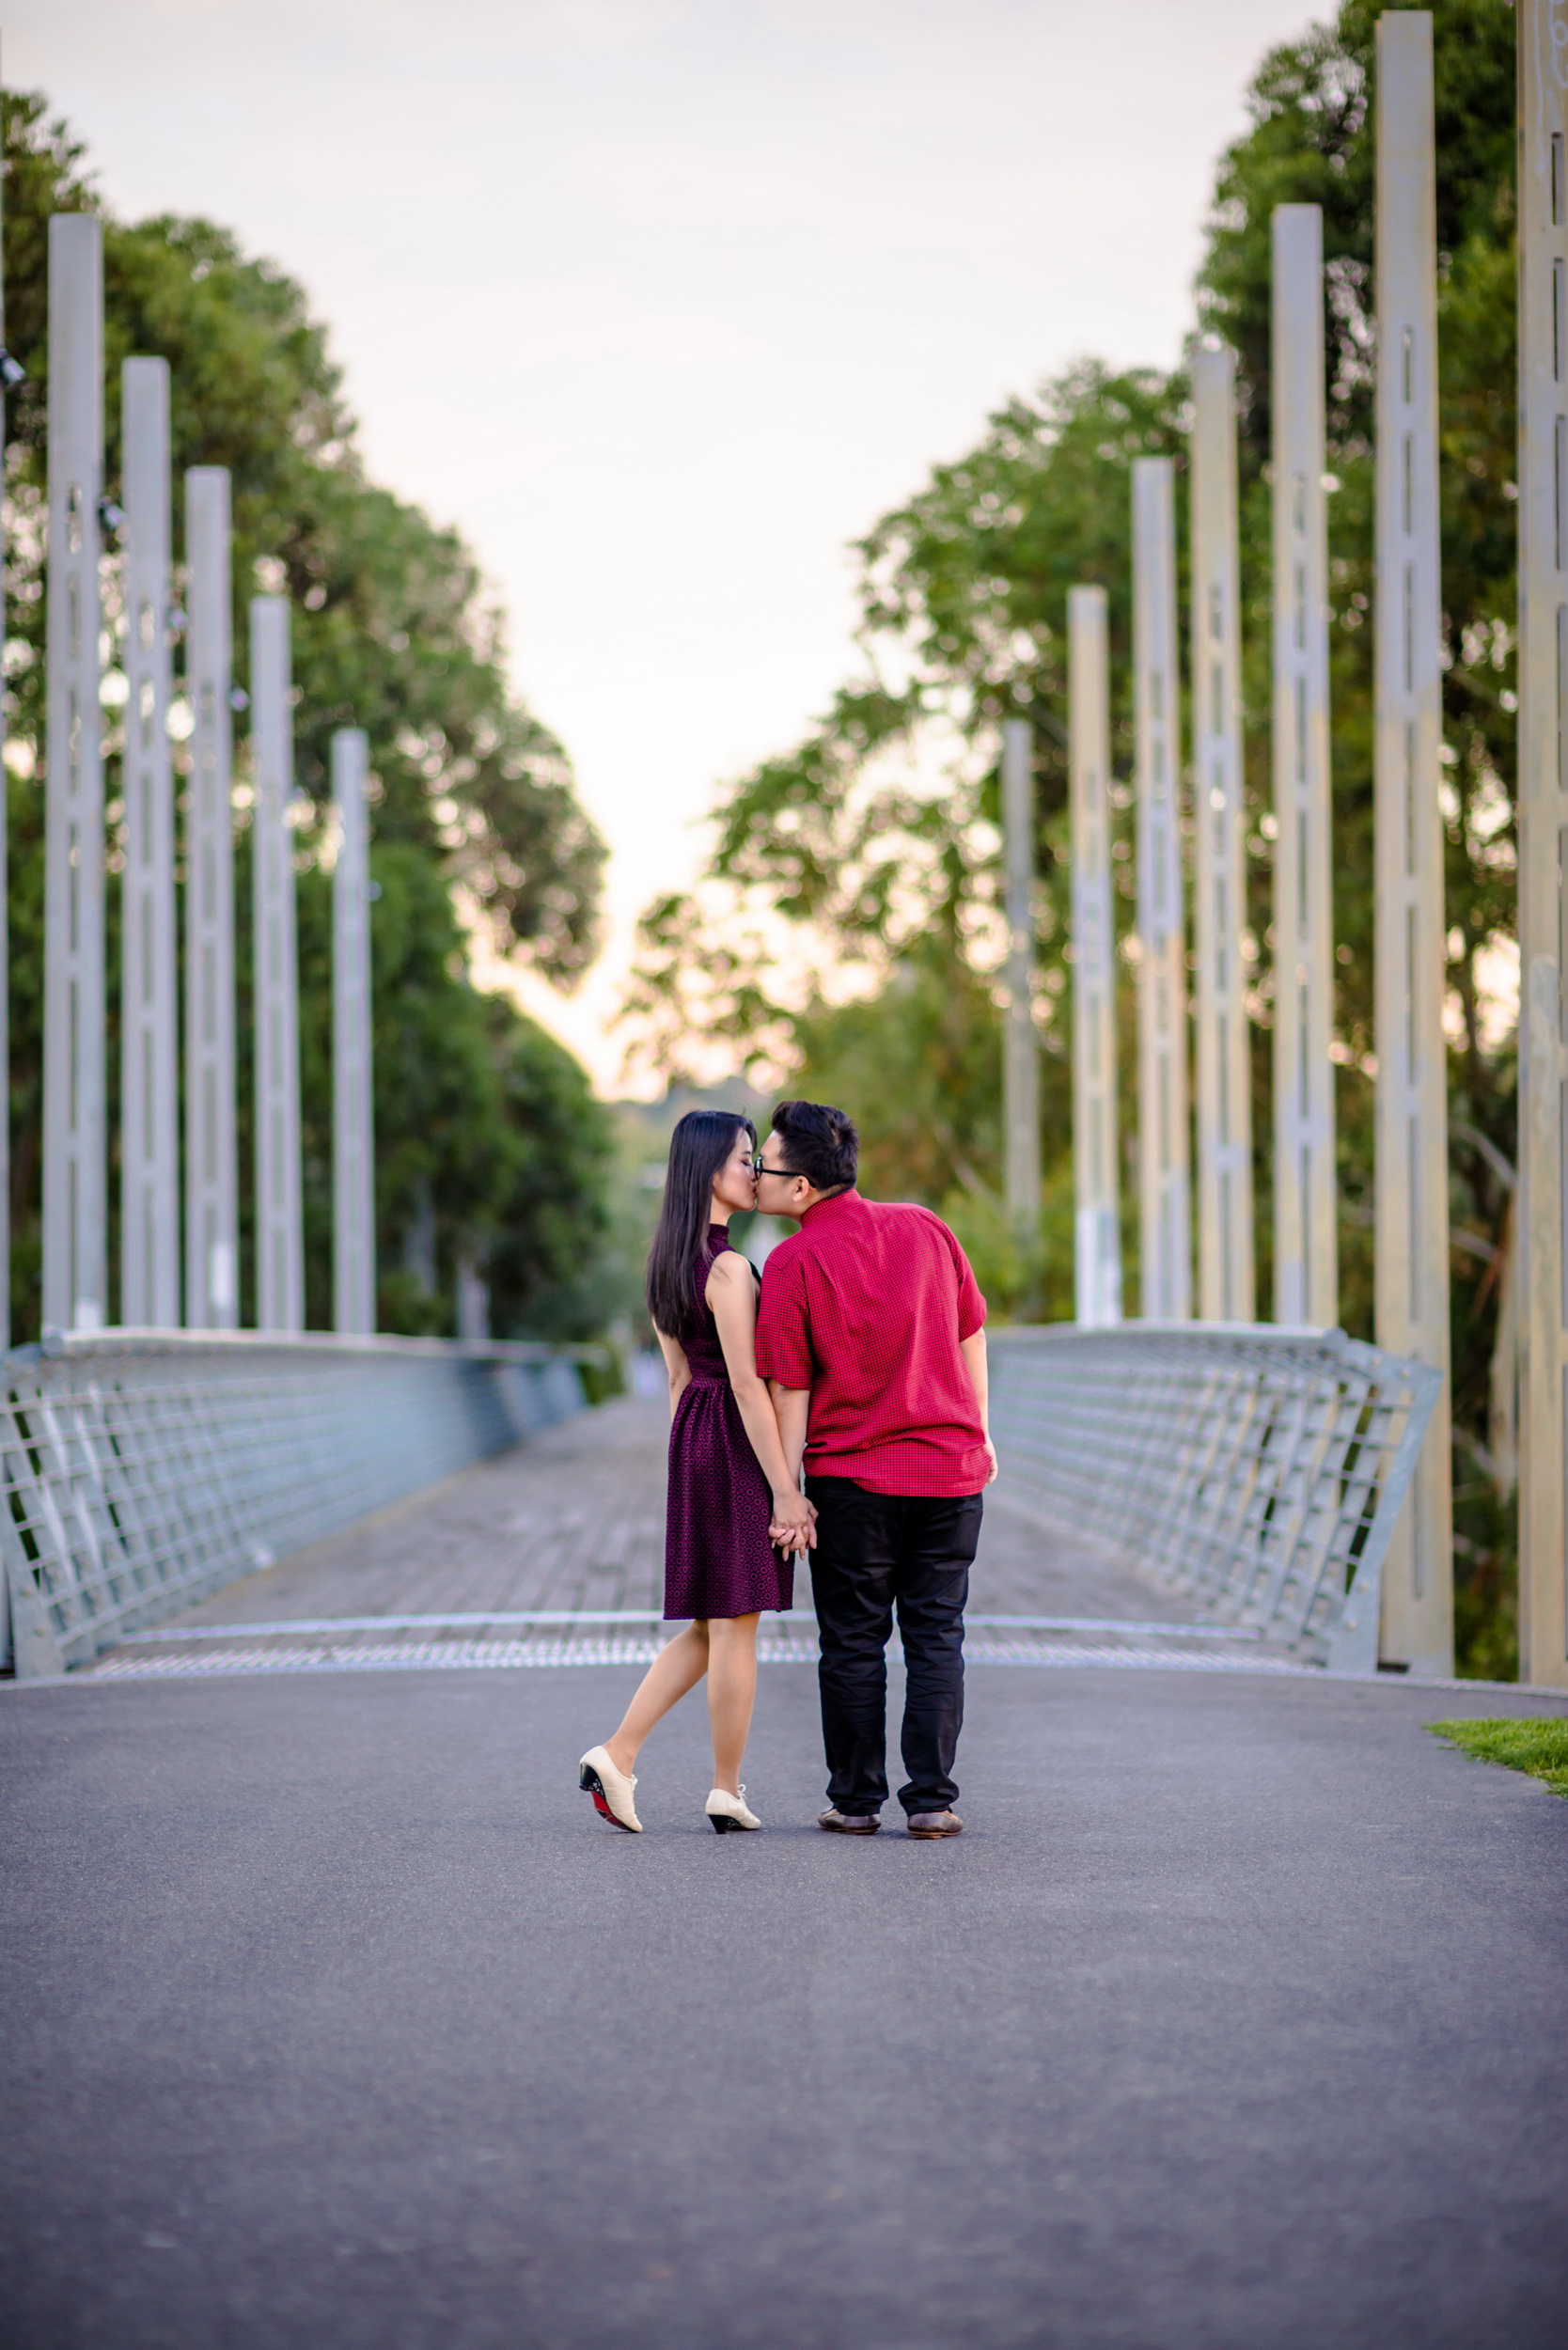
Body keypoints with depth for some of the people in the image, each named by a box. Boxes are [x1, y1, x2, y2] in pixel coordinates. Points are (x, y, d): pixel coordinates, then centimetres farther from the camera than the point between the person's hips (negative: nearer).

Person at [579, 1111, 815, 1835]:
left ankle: (616, 1755, 8)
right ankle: (727, 1791, 8)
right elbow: (746, 1384, -19)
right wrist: (785, 1490, -17)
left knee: (709, 1626, 15)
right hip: (739, 1446, -9)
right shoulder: (728, 1267, -17)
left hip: (693, 1436, 9)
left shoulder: (669, 1262, 11)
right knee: (735, 1624, 1)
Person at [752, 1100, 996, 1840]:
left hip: (850, 1474, -3)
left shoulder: (790, 1264, -10)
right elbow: (970, 1338, 10)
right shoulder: (926, 1230, 2)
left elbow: (789, 1390, -9)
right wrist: (978, 1433, 20)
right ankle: (932, 1799, 4)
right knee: (935, 1635, 7)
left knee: (853, 1642, 8)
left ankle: (856, 1800, 13)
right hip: (951, 1466, 3)